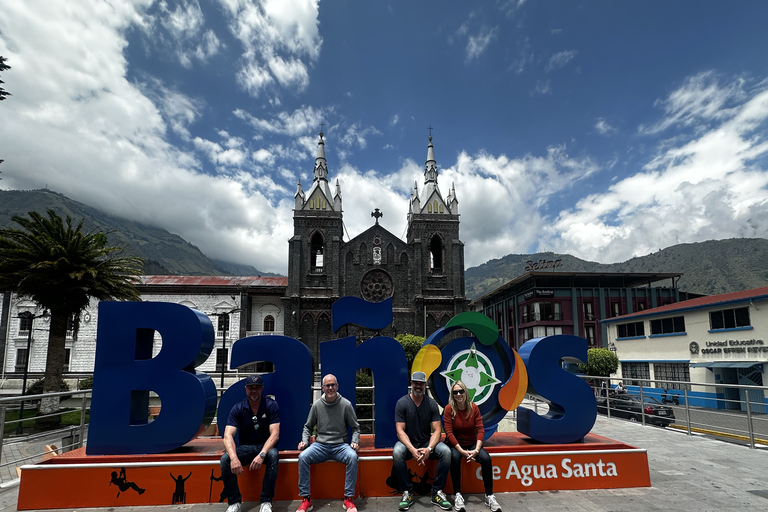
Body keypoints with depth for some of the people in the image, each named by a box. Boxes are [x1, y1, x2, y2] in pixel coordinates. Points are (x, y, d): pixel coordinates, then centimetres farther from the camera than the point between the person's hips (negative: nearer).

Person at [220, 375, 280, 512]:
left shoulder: (271, 405, -10)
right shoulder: (238, 409, -6)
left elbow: (275, 433, -17)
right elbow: (228, 435, -16)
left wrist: (262, 454, -35)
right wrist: (234, 457, -36)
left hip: (265, 446, -2)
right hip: (245, 448, 2)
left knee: (273, 455, -36)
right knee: (225, 458, -27)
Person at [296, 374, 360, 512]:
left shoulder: (346, 404, -2)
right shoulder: (317, 405, 3)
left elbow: (355, 428, 7)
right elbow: (308, 427, 15)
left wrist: (355, 442, -9)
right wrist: (304, 441, -2)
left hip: (340, 445, -1)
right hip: (320, 445, 2)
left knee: (353, 456, -33)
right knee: (303, 457, -26)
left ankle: (349, 499, -21)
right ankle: (306, 500, -15)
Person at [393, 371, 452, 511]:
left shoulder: (432, 404, -2)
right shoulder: (402, 403, -8)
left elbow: (436, 430, -6)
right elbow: (400, 431, -12)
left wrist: (429, 449, -25)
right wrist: (412, 450, -28)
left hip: (427, 442, 2)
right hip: (407, 442, -2)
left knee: (446, 452, -26)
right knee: (397, 452, -34)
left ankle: (437, 492, -12)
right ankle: (407, 493, -17)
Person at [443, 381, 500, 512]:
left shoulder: (474, 408, -4)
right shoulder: (449, 409, -11)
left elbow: (480, 430, -7)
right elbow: (449, 433, -15)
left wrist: (476, 450, -22)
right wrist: (462, 451, -24)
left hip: (472, 444, 3)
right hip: (455, 444, -2)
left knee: (486, 458, -25)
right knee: (455, 457, -35)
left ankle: (489, 495, -11)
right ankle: (457, 495, -23)